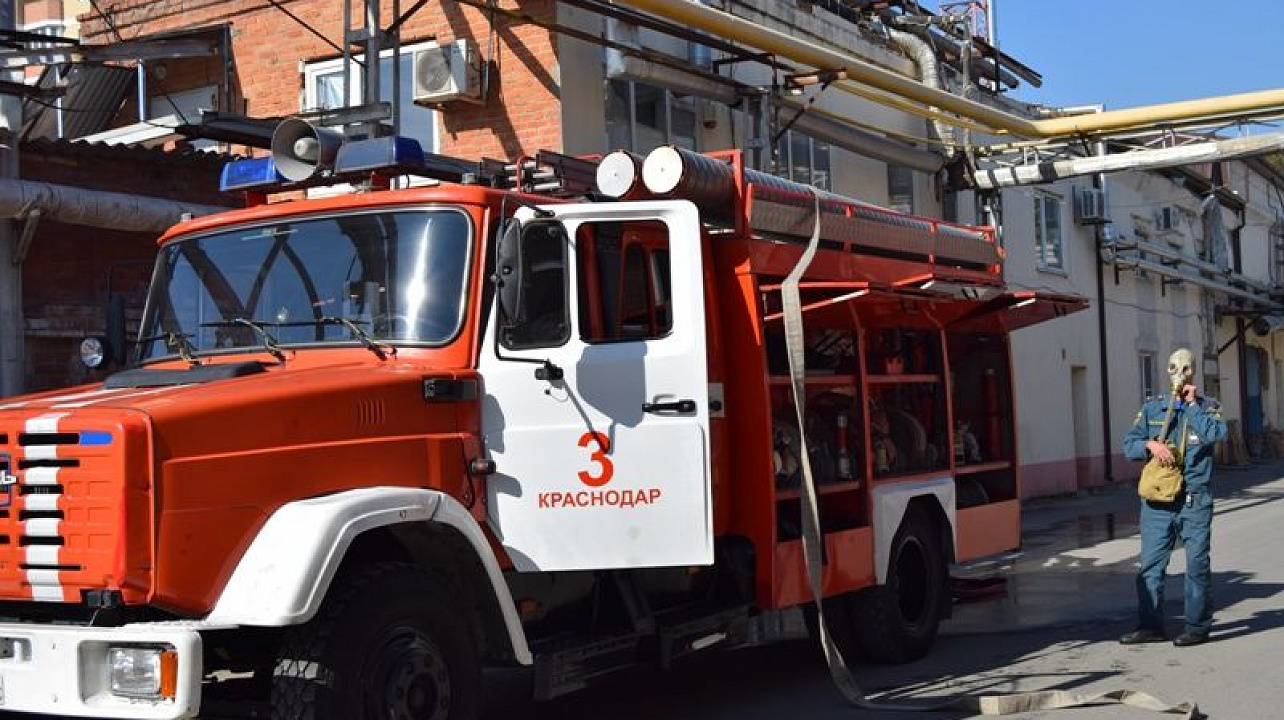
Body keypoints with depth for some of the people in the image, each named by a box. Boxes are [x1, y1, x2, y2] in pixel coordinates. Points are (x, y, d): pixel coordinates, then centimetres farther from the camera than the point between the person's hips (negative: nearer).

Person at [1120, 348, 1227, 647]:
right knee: (1150, 564, 3)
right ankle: (1150, 625, 10)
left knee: (1197, 564, 1)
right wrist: (1150, 444, -11)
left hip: (1195, 500, -3)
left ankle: (1197, 626, 11)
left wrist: (1193, 403, -8)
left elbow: (1216, 433, -14)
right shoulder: (1152, 408, 12)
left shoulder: (1208, 406, 6)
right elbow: (1129, 444, 8)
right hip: (1157, 499, 3)